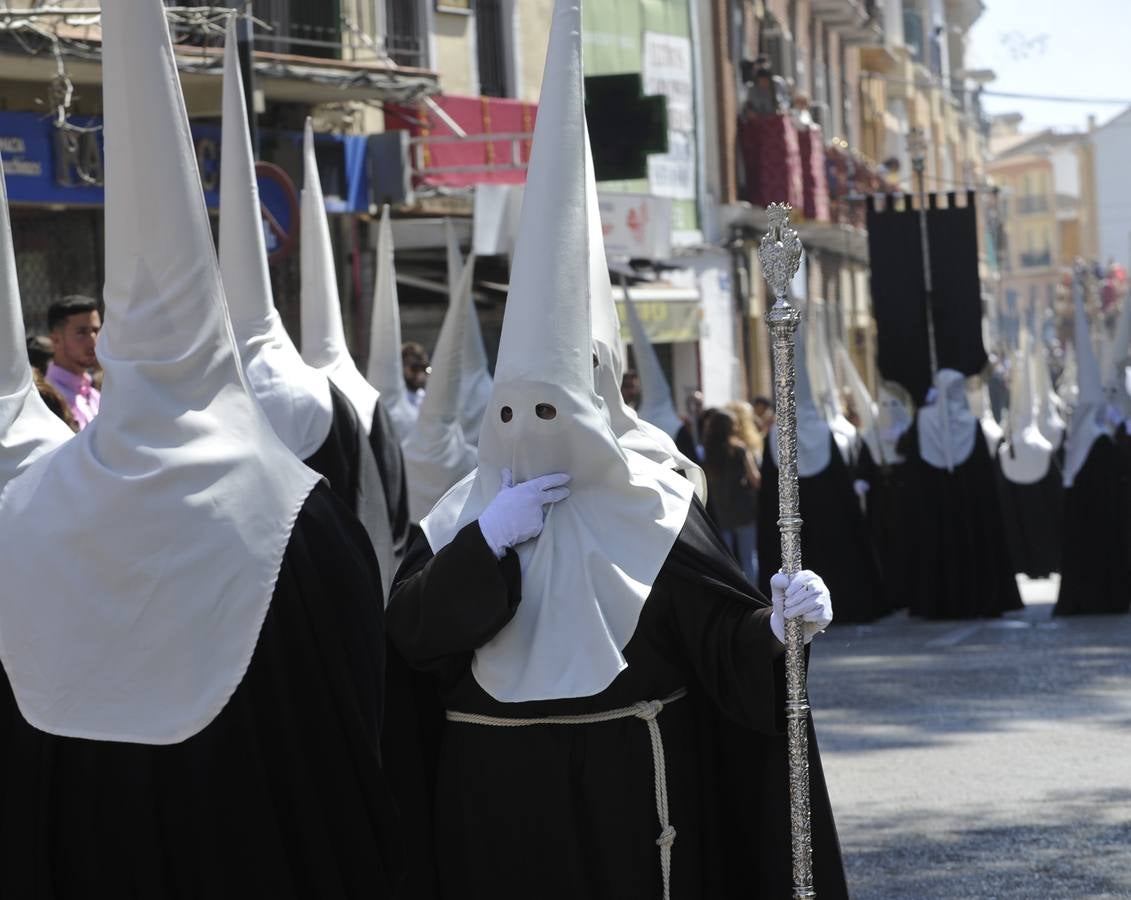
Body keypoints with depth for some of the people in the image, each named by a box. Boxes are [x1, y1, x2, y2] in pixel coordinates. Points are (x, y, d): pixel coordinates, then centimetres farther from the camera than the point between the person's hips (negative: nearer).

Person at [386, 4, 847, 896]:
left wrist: (777, 628, -31)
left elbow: (722, 638, -10)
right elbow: (411, 633, -5)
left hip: (623, 791, -3)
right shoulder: (464, 512, 6)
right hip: (493, 801, 3)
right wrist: (486, 544, -15)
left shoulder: (651, 510, -4)